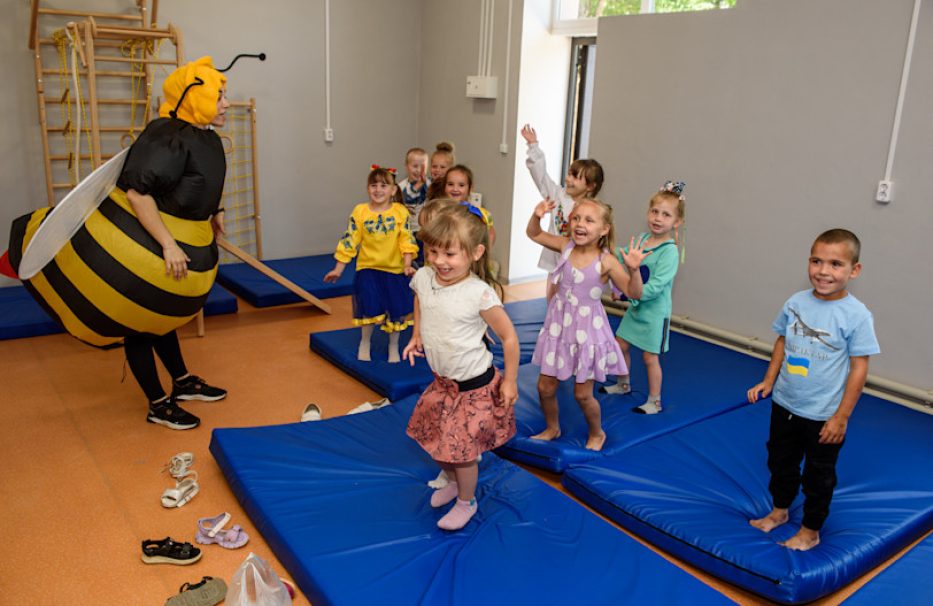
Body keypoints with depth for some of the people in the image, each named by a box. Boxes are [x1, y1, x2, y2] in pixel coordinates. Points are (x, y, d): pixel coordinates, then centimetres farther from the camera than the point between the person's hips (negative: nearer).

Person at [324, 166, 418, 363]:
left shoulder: (401, 212, -5)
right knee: (370, 308, -5)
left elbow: (407, 241, -5)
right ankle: (365, 343, 21)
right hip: (368, 268, 0)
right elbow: (349, 241, -2)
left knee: (396, 310, 7)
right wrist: (338, 269, -1)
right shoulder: (360, 212, -4)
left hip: (395, 270, 1)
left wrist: (407, 265, -16)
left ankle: (393, 346, 29)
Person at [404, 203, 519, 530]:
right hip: (442, 380, 6)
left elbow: (509, 337, -16)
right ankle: (453, 481, 49)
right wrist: (416, 336, 7)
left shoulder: (480, 294, -27)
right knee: (433, 439, 20)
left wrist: (509, 381, -10)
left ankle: (466, 502, 34)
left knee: (461, 449, 6)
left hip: (474, 384, -6)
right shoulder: (423, 277, -11)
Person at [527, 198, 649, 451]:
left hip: (587, 330, -4)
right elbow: (534, 234, 7)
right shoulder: (566, 246, -6)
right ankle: (552, 429, 39)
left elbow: (633, 292, -17)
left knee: (582, 394, 8)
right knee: (545, 386, 12)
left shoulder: (606, 262, -18)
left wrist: (634, 269, -35)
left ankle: (597, 433, 38)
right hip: (559, 326, 4)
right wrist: (537, 216, -12)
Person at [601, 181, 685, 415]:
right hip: (634, 307, 7)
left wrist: (632, 294, -28)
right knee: (620, 345, 16)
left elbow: (656, 285, -27)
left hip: (654, 311, -7)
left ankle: (654, 402, 19)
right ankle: (623, 385, 39)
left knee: (650, 357, 3)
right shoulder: (641, 238, 1)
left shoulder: (669, 251, -20)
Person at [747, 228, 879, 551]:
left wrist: (841, 418, -14)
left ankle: (810, 531, 33)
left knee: (818, 476, 13)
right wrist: (768, 382, 4)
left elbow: (859, 368, -15)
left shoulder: (856, 315, -19)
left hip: (823, 416, -5)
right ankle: (779, 511, 45)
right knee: (780, 462, 23)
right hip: (785, 405, 5)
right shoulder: (796, 302, -6)